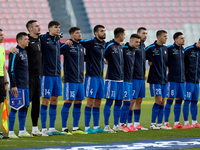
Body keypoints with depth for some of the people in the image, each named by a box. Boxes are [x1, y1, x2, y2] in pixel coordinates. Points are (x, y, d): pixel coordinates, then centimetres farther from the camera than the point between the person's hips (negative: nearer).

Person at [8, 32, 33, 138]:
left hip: (25, 86, 8)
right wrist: (13, 86, -19)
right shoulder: (15, 53, -12)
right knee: (14, 108, -5)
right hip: (17, 87, -8)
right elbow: (11, 70, -15)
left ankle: (22, 131, 15)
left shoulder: (24, 52, 15)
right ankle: (11, 132, -2)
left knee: (24, 107, 9)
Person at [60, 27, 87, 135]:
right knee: (68, 102, -7)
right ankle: (64, 128, -3)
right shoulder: (66, 46, -7)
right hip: (70, 80, -7)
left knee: (78, 103, 8)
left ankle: (75, 128, 15)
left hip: (80, 80, 7)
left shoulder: (81, 47, 15)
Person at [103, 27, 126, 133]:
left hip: (120, 78, 8)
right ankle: (106, 126, -3)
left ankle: (116, 126, 14)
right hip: (112, 79, -8)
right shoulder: (110, 45, -10)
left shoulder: (120, 47, 15)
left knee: (119, 102, 8)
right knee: (109, 101, -6)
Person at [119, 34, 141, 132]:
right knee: (127, 102, -12)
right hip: (124, 80, -8)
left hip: (130, 80, 8)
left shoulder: (134, 51, 14)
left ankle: (124, 124, 12)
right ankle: (121, 124, -6)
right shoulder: (123, 49, -12)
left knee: (127, 103, 8)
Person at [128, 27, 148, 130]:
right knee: (132, 100, -6)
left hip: (141, 77, 8)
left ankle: (136, 123, 14)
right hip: (134, 77, -8)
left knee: (139, 100, 9)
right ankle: (129, 123, -1)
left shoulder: (143, 46, 15)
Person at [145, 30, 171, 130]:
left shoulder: (165, 49, 12)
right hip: (155, 79, -6)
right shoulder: (151, 48, -8)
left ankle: (160, 124, 10)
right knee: (158, 100, -11)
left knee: (162, 102, 5)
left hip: (164, 79, 6)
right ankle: (153, 124, -4)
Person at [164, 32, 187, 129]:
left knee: (179, 100, 7)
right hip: (172, 79, -6)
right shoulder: (170, 49, -8)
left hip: (182, 79, 6)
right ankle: (166, 123, -3)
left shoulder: (183, 50, 13)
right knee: (170, 100, -6)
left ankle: (176, 123, 13)